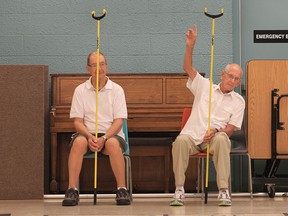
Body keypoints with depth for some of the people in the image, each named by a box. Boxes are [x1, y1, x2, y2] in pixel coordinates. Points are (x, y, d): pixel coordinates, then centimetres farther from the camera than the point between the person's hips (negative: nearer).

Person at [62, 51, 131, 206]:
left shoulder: (116, 90, 4)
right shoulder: (80, 90, 7)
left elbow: (118, 121, -3)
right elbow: (77, 121, 2)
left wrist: (104, 138, -20)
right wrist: (90, 137, -18)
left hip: (110, 134, -1)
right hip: (87, 133, 1)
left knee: (113, 143, -36)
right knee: (79, 141, -34)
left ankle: (122, 189, -28)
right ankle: (72, 190, -32)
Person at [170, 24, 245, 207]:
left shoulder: (238, 101, 10)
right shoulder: (205, 86, 13)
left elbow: (230, 129, 2)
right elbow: (188, 68, 3)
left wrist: (215, 131, -19)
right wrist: (190, 46, -11)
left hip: (214, 138, 0)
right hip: (192, 136, 0)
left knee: (221, 139, -37)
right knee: (180, 140, -35)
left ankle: (224, 190, -34)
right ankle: (179, 190, -29)